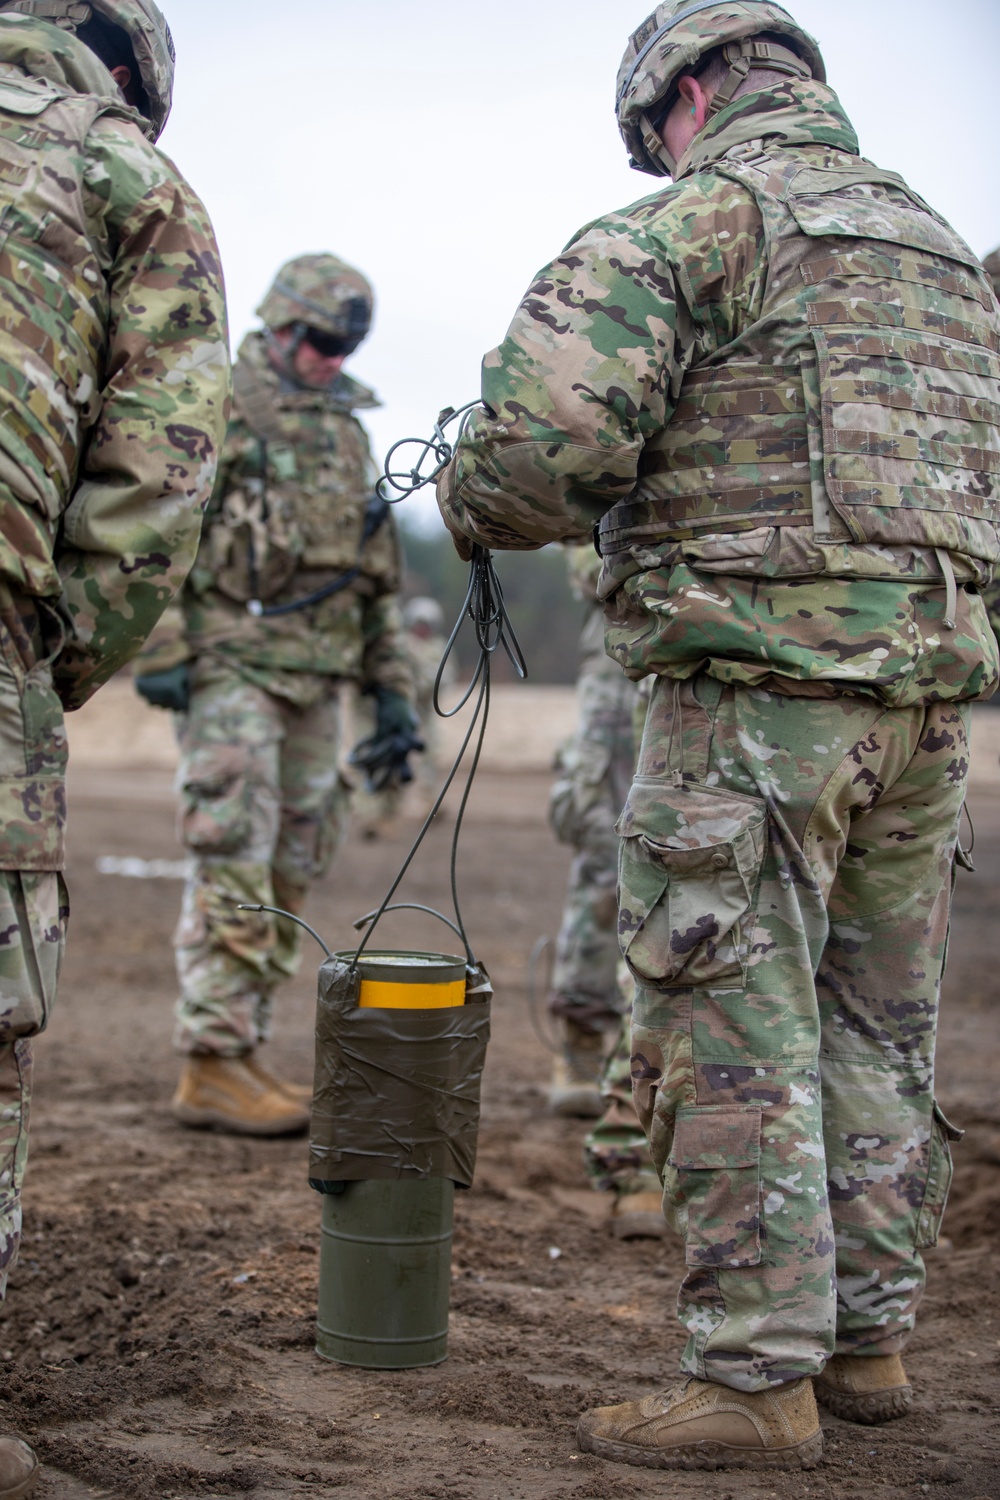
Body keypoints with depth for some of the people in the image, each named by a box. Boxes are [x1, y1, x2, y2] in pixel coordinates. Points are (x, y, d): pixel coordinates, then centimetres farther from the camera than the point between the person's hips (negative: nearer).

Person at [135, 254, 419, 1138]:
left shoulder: (348, 429, 20)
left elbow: (376, 574, 22)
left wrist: (394, 691, 17)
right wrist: (160, 653, -17)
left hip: (317, 683, 7)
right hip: (233, 666, -7)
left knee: (287, 878, 7)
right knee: (233, 871, -10)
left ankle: (241, 1056, 13)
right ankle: (212, 1068, -7)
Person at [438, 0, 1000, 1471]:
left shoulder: (699, 217, -5)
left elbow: (547, 434, -18)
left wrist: (478, 505, 3)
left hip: (761, 686, -8)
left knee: (737, 1033, -2)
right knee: (878, 1028, 15)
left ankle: (756, 1377, 1)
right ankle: (868, 1335, 23)